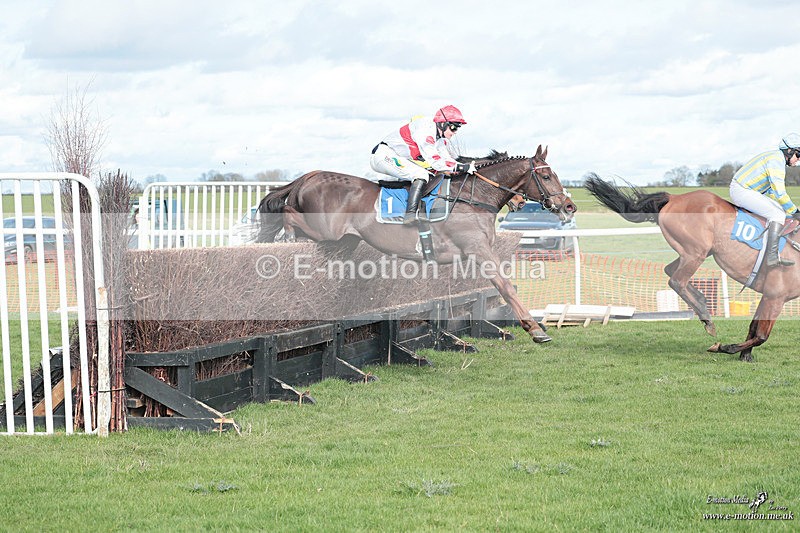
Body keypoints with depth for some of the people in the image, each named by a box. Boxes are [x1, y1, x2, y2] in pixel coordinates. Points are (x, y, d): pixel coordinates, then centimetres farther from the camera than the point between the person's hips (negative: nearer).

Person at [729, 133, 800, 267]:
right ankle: (772, 256, -29)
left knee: (780, 210, 15)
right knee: (777, 214, -20)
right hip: (741, 191, -11)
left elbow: (771, 192, 24)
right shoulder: (776, 160, -17)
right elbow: (779, 193, -22)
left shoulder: (775, 157, 17)